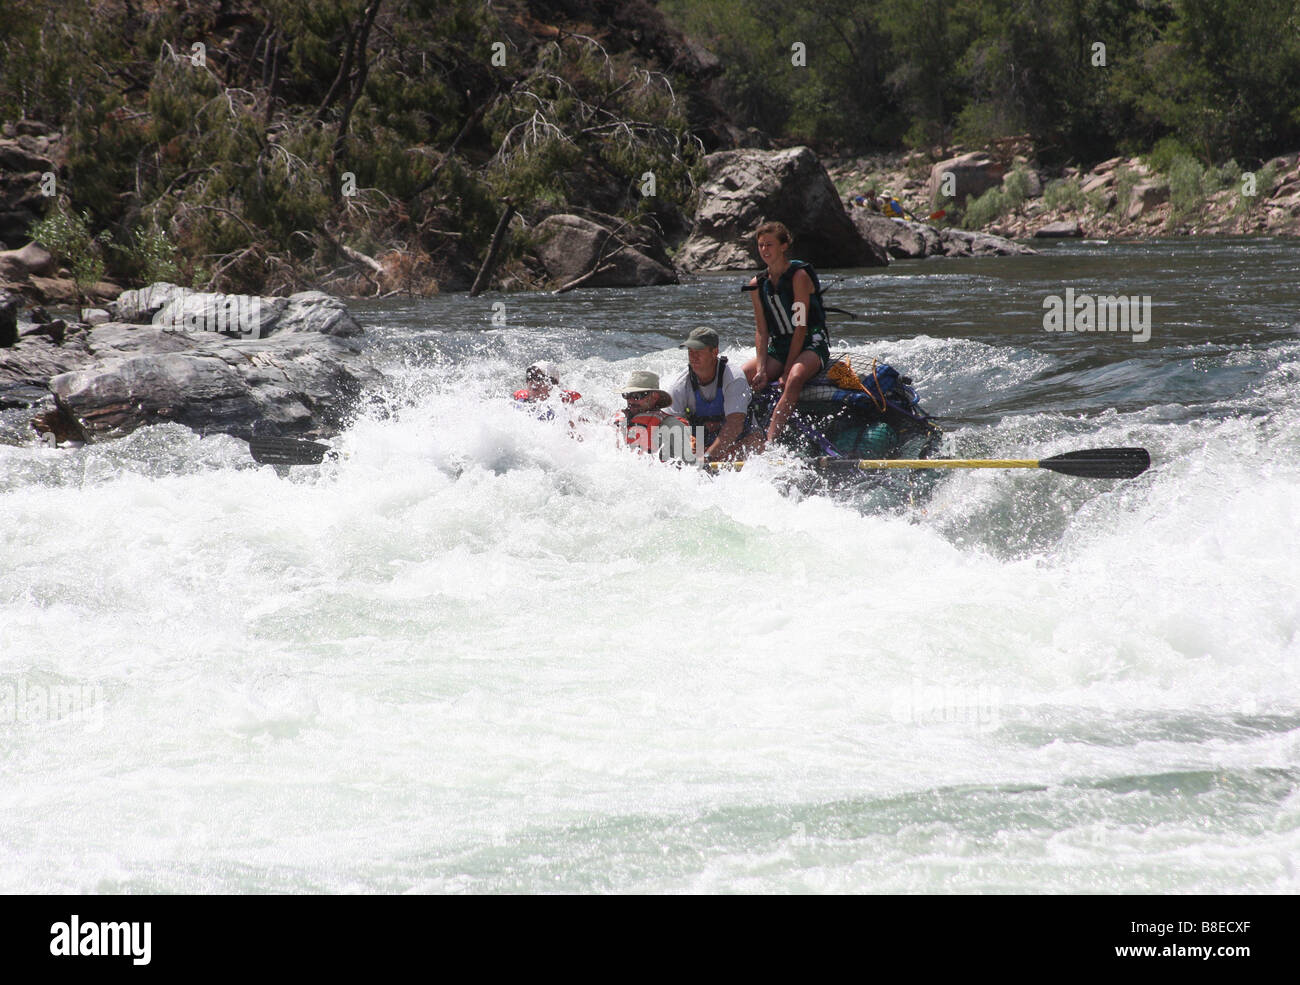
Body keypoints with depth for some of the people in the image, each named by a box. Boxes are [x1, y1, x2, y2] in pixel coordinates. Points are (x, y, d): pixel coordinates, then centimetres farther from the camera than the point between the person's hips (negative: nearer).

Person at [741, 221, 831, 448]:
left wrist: (787, 371, -18)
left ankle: (769, 443, -53)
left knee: (794, 378, -38)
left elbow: (801, 327, -14)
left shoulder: (799, 276, -11)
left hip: (811, 344, -7)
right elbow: (761, 331, 4)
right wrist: (761, 369, -11)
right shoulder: (758, 284, 7)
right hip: (778, 348, 7)